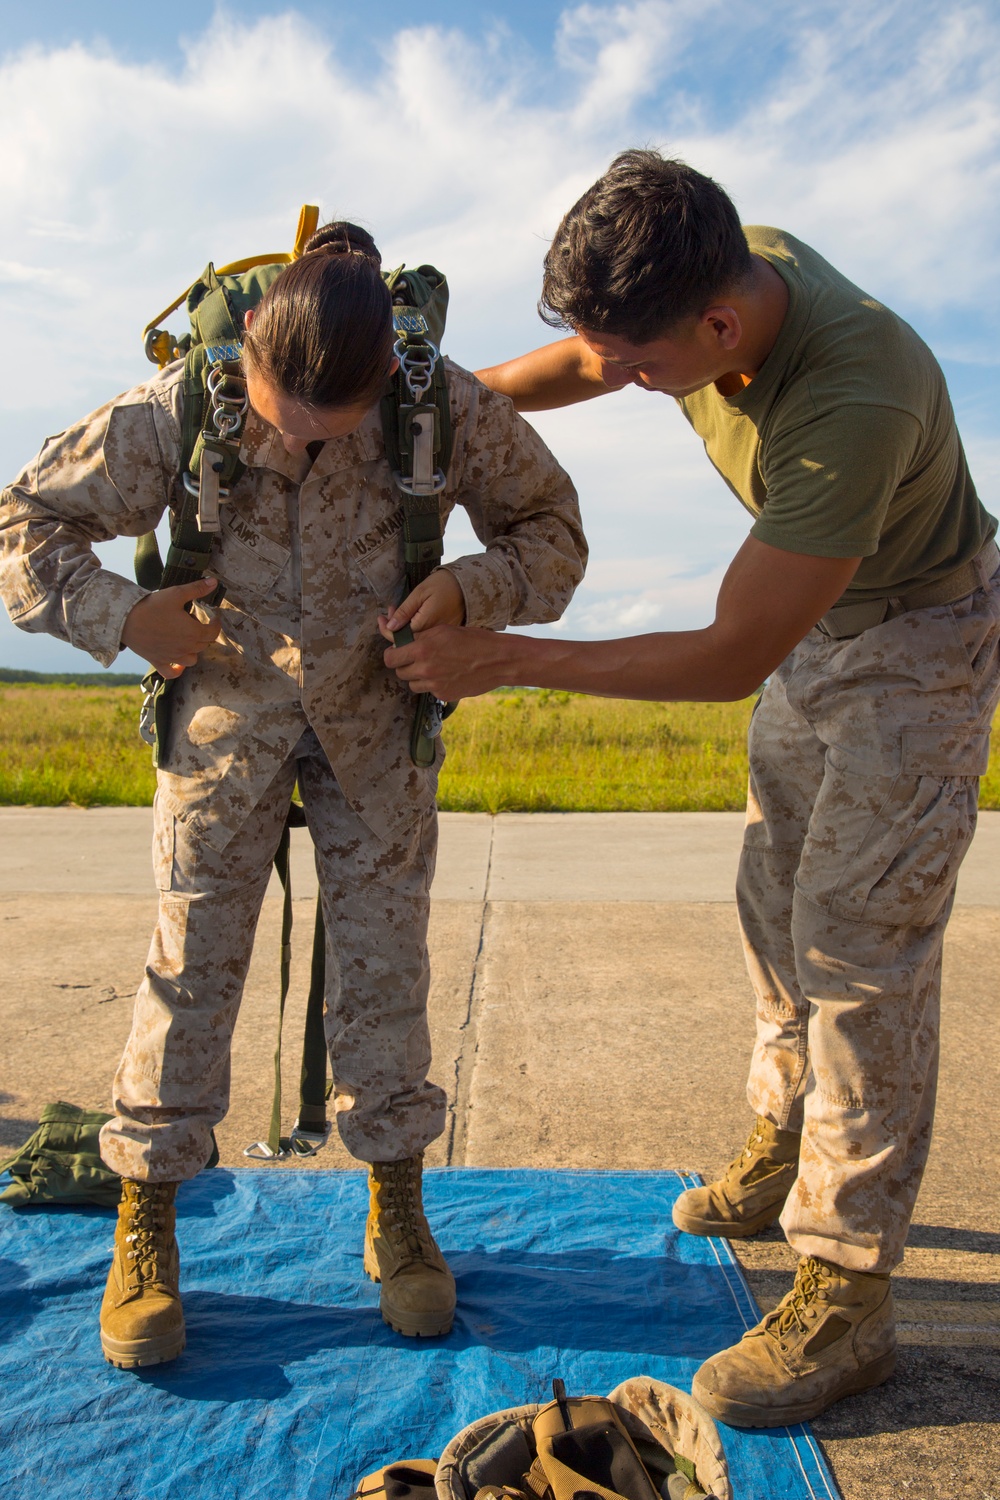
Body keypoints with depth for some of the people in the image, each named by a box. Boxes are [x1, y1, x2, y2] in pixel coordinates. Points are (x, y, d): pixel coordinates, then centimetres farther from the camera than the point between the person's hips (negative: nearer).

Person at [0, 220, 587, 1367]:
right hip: (226, 710, 0)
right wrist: (122, 618, -19)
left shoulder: (449, 410, -19)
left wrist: (472, 589, -21)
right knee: (192, 960, -1)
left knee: (384, 960, 3)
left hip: (373, 718, 1)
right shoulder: (176, 411, -19)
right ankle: (144, 1228, 16)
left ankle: (395, 1214, 21)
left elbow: (550, 526, -2)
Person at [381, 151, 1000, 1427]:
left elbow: (730, 658, -34)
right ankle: (788, 1145, 31)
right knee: (777, 894, 12)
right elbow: (569, 364, 7)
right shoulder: (716, 267, -15)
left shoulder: (856, 399, -40)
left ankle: (845, 1292, 0)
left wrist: (506, 661, -30)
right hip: (817, 621, 8)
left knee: (858, 936, -11)